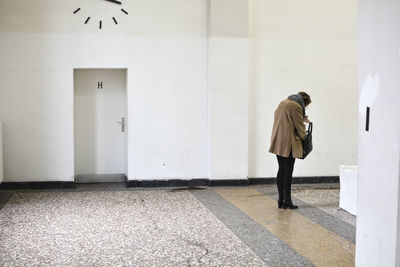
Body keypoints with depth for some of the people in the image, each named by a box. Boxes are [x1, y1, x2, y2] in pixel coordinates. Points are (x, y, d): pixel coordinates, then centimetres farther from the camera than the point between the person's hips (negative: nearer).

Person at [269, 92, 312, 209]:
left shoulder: (283, 102, 16)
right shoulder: (296, 106, -12)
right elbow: (299, 126, -8)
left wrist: (302, 118, 20)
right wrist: (304, 137, 8)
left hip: (277, 142, 9)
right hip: (288, 143, -9)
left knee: (281, 170, 11)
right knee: (288, 172, -3)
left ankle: (281, 200, 13)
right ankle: (287, 200, 1)